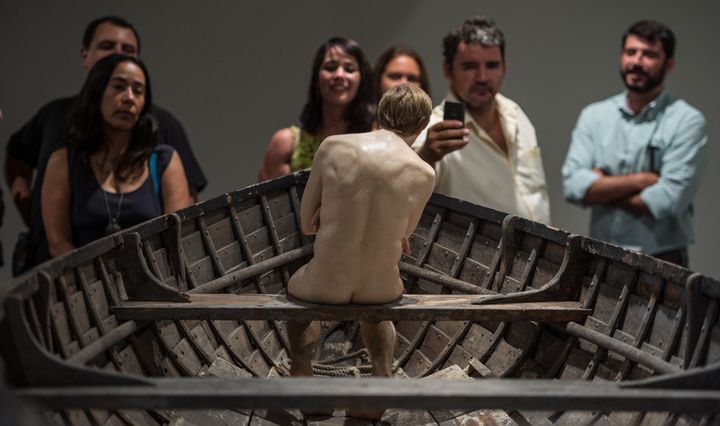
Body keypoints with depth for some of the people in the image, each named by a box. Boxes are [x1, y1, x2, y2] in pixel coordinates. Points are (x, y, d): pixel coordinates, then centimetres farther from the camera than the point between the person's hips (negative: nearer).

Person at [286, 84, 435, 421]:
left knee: (297, 288, 37)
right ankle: (383, 376, 26)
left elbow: (307, 222, 2)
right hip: (382, 287, 1)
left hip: (327, 283, -1)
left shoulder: (333, 146, -6)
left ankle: (301, 376, 30)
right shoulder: (424, 174, -5)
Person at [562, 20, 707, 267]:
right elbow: (574, 186, -6)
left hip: (661, 262, -3)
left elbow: (667, 200, -16)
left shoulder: (687, 121, -6)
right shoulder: (594, 116, 5)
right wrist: (640, 180, -13)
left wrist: (602, 189, -6)